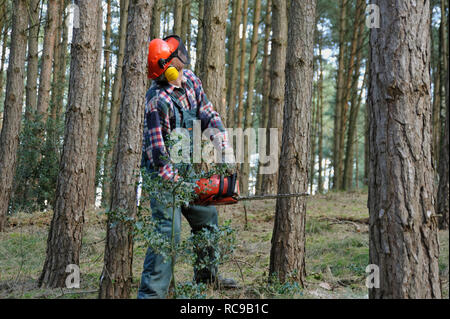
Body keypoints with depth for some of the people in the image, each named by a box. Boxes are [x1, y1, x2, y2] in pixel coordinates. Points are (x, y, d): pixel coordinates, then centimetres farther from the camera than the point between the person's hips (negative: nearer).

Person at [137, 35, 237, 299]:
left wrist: (224, 147, -9)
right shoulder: (158, 101, -25)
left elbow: (208, 114, 4)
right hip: (164, 172, -8)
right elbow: (157, 152, -26)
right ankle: (151, 292, -13)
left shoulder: (190, 80, -2)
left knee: (207, 217, 17)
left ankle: (206, 275, 35)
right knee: (168, 230, -16)